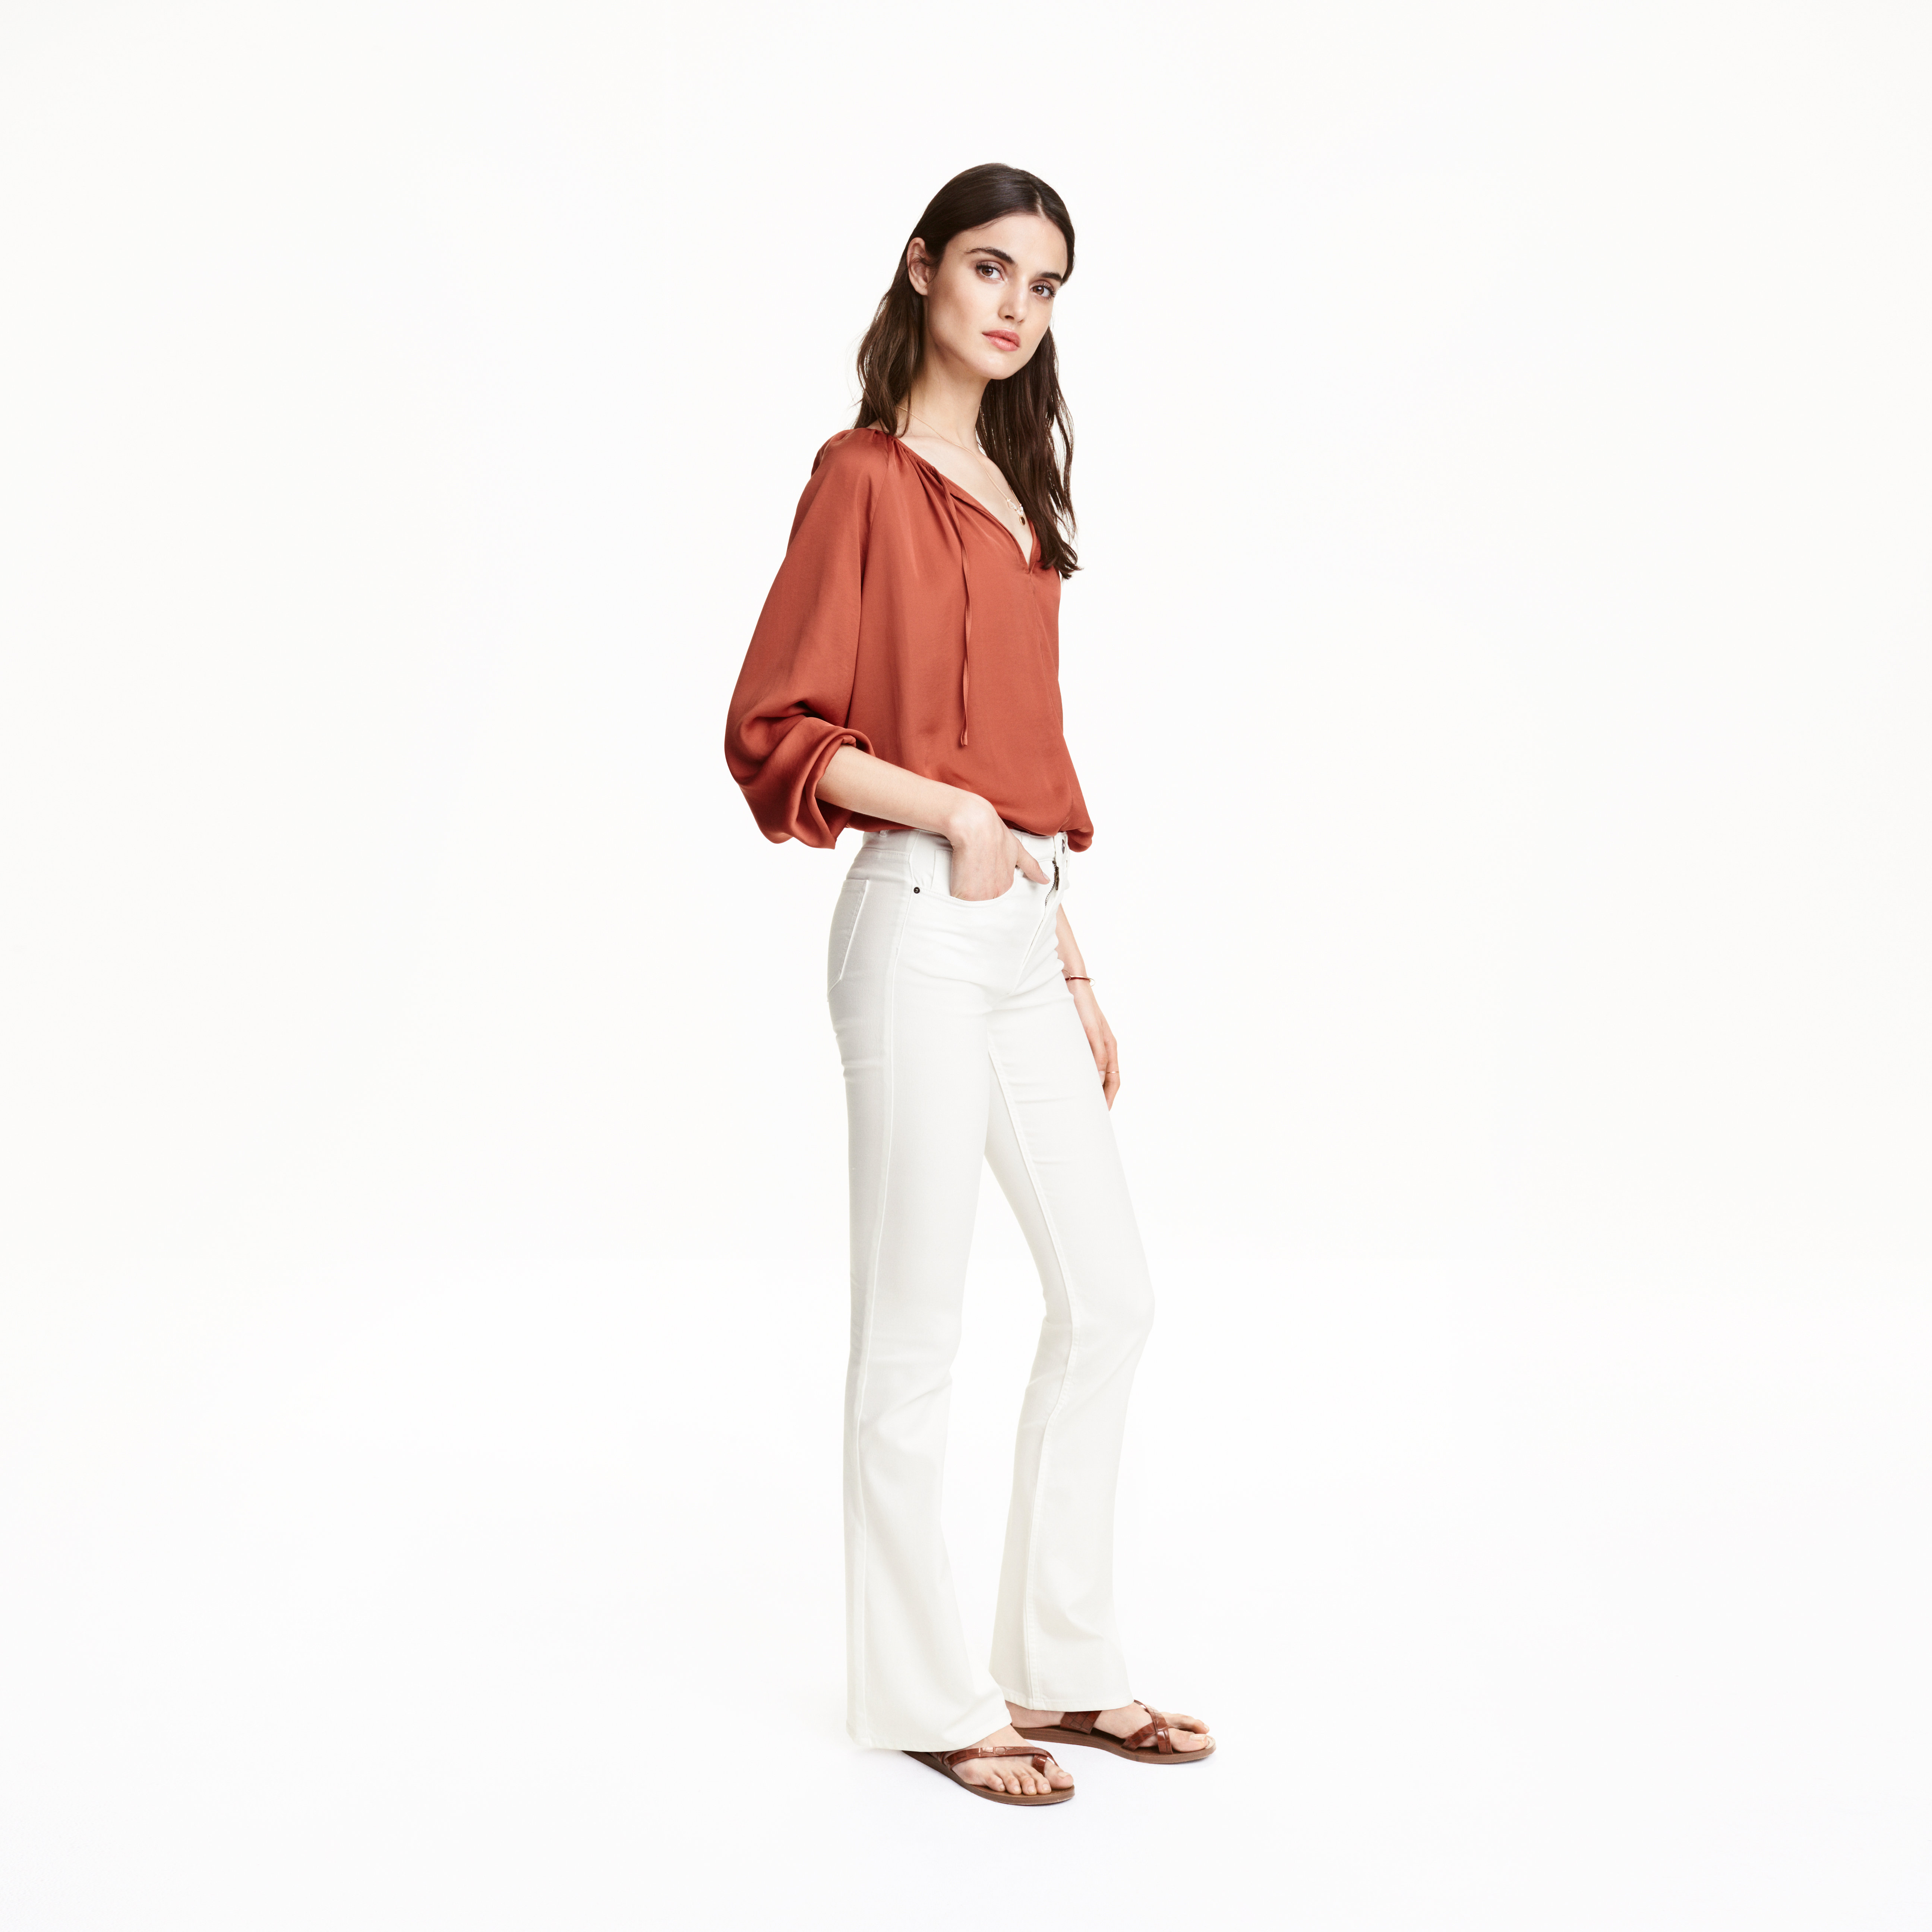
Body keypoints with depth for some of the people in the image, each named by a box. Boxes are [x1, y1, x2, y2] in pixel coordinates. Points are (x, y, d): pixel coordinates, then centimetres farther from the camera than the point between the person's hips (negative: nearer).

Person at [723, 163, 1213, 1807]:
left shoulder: (1009, 487, 17)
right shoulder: (867, 477, -7)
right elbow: (773, 732, -11)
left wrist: (1074, 963, 17)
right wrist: (951, 811, -21)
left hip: (1020, 938, 9)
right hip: (918, 930, -9)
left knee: (1110, 1293, 11)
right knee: (915, 1328, 1)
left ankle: (1063, 1666, 24)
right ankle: (926, 1698, 16)